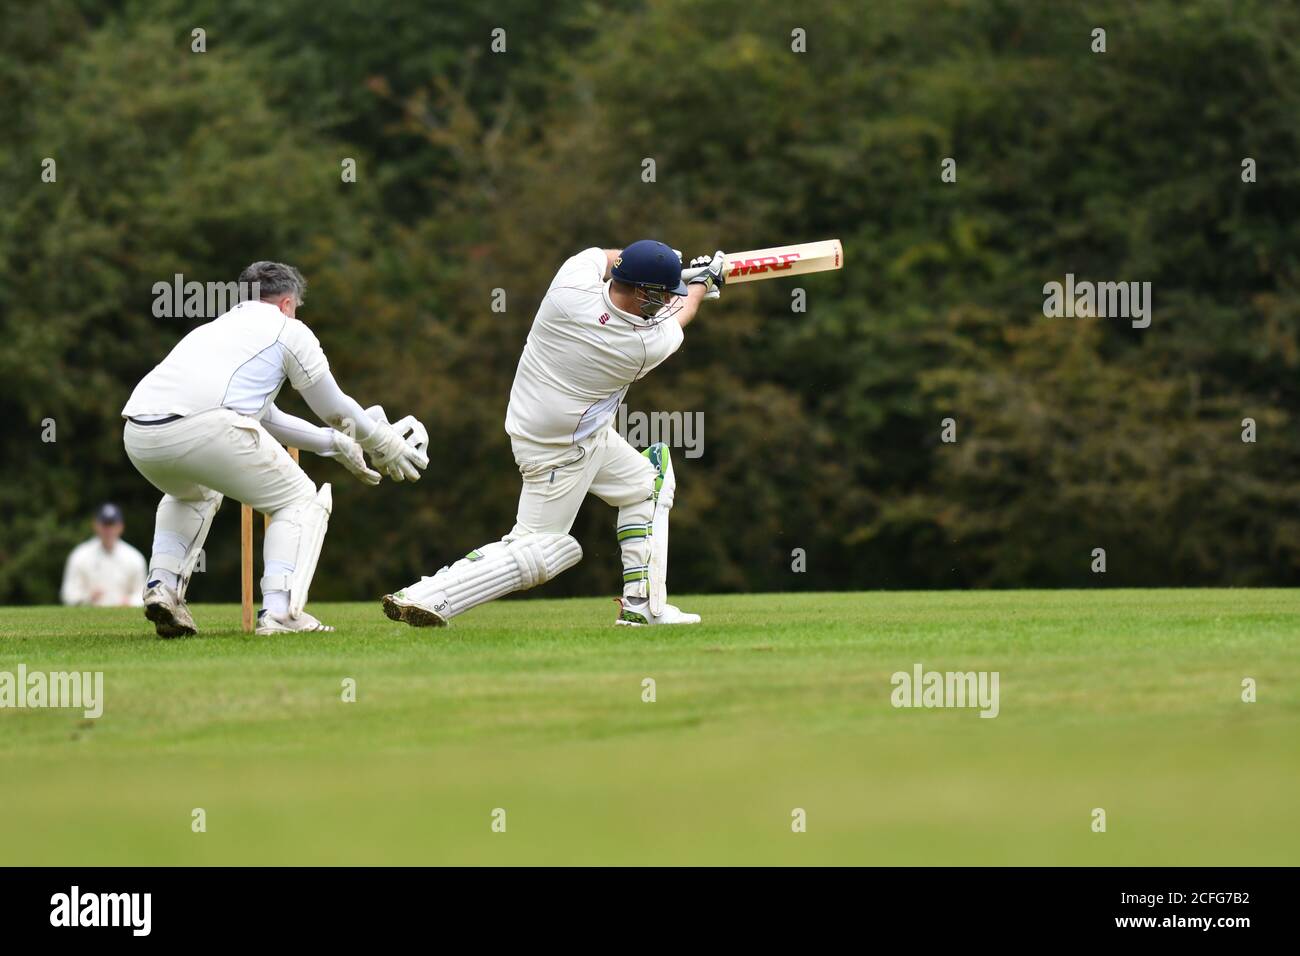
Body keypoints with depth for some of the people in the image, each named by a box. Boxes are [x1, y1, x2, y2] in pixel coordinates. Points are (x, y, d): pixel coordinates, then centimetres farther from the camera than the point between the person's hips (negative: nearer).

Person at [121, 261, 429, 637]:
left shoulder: (217, 327, 39)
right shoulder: (288, 330, 19)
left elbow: (264, 416, 46)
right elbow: (336, 411, 24)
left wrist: (334, 443, 54)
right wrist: (386, 444, 40)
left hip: (137, 435, 7)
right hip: (203, 429, -7)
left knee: (193, 492, 39)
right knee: (300, 501, 12)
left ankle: (162, 584, 17)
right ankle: (279, 612, -7)